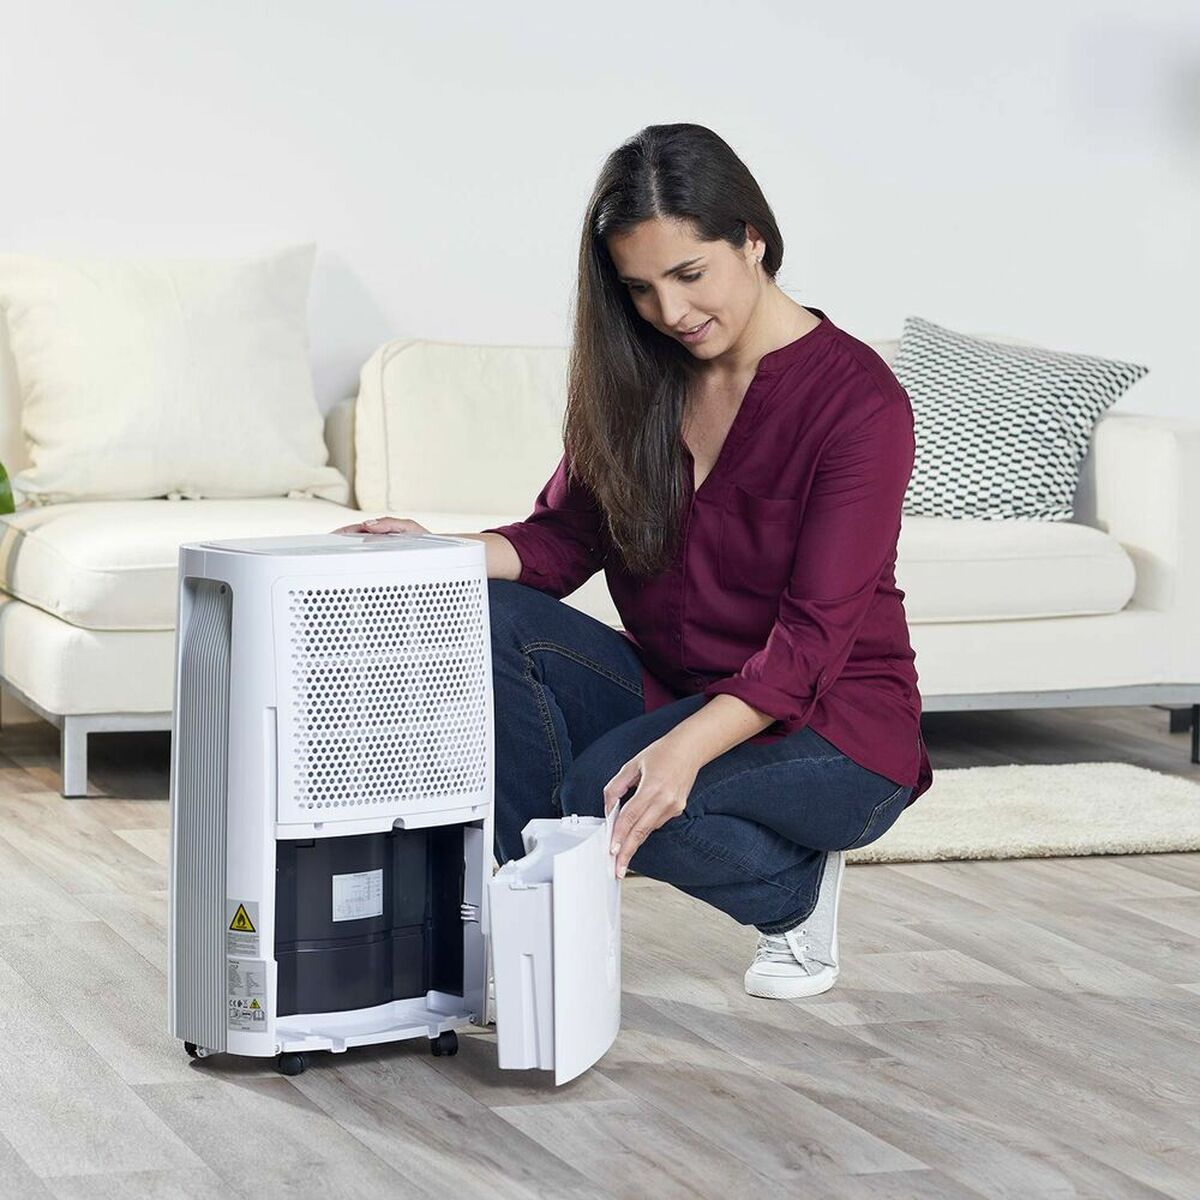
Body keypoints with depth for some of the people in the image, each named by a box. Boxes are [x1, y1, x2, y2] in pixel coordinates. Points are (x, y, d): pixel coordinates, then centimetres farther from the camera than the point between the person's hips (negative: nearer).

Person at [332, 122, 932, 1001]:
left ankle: (795, 885, -4)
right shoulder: (635, 376, 3)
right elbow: (563, 536, 2)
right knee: (486, 620, -20)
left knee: (605, 794, -33)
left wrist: (687, 747, -38)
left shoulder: (857, 396, -17)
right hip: (672, 694, 6)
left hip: (829, 724, -6)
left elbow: (815, 636, -23)